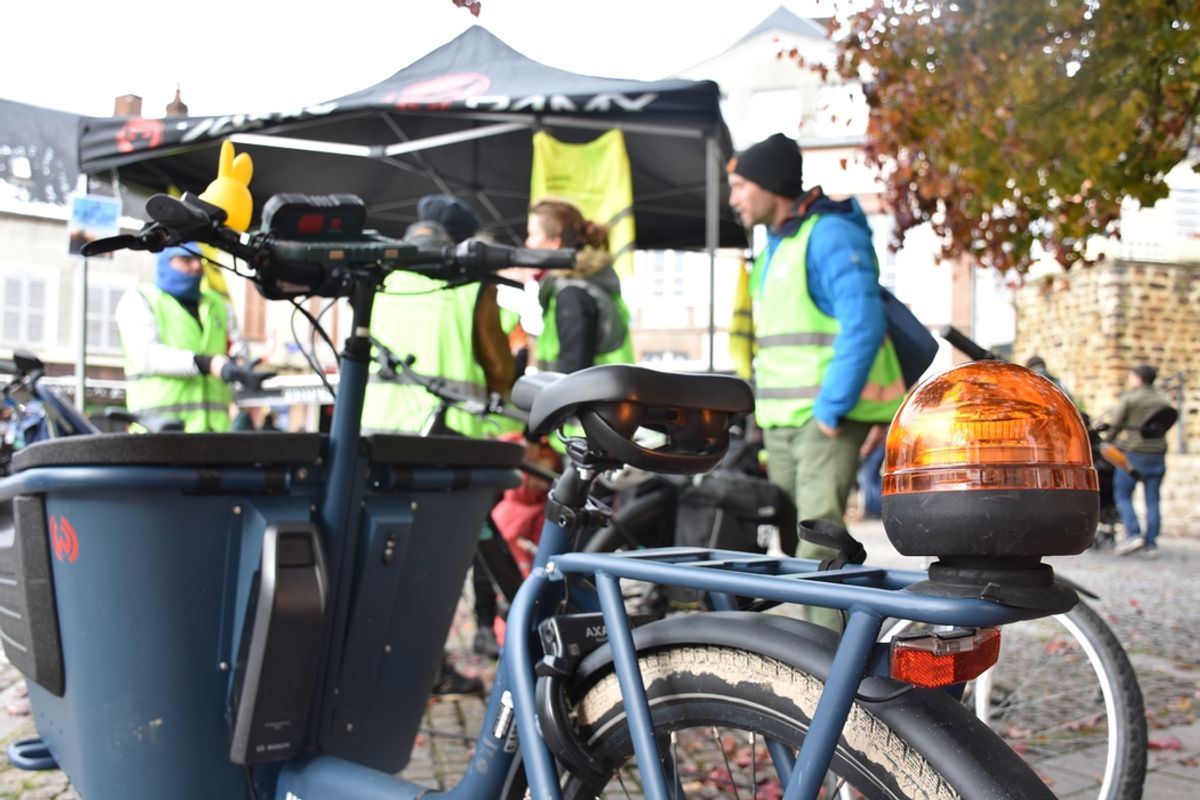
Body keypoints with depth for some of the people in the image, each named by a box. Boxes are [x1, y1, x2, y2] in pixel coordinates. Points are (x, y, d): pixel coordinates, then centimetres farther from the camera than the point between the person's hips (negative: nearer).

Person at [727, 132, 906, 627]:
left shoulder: (830, 235, -10)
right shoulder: (773, 247, 19)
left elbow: (863, 325, -20)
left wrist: (831, 408, -21)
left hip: (829, 414, -9)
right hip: (781, 419, 9)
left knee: (818, 537, -15)